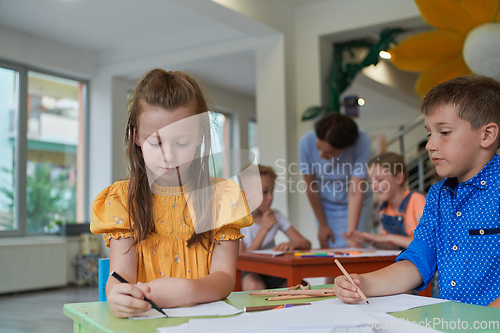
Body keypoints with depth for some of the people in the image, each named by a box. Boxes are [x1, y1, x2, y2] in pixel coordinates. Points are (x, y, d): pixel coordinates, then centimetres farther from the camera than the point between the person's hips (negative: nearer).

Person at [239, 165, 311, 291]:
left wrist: (292, 244, -26)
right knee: (255, 286, -37)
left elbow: (306, 244, 0)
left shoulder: (275, 216, 4)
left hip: (272, 269, 3)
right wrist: (263, 230, -20)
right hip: (248, 273, -3)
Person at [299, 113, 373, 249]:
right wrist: (322, 224, -4)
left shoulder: (362, 141, -31)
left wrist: (351, 234, -34)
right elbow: (311, 187, -13)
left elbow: (356, 192, -30)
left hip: (355, 206, -1)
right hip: (325, 205, 1)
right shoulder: (307, 142, -26)